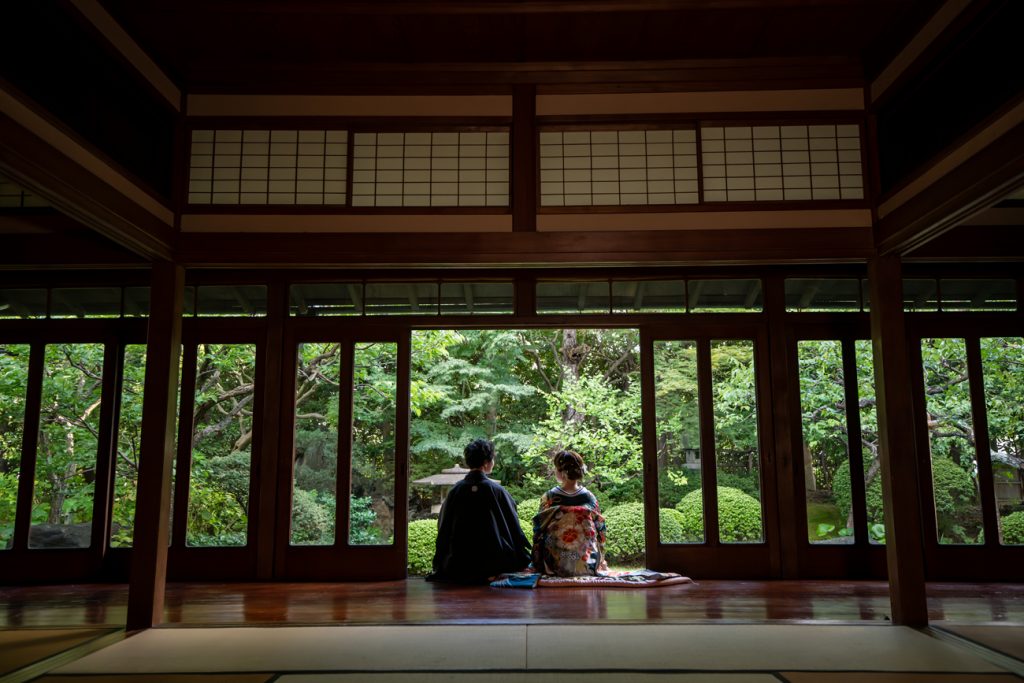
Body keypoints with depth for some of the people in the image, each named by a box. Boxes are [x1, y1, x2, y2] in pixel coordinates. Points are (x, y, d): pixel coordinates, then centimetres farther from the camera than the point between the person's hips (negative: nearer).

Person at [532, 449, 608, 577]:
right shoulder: (590, 498, -4)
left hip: (555, 565, -1)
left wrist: (537, 564, 9)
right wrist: (601, 561, 17)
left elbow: (538, 533, -2)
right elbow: (600, 532, 4)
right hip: (588, 565, 2)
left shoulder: (549, 498, -9)